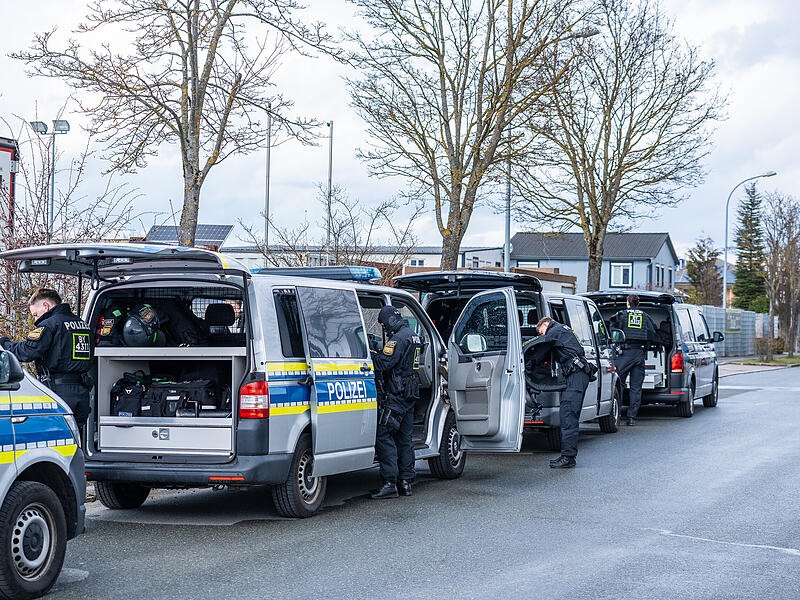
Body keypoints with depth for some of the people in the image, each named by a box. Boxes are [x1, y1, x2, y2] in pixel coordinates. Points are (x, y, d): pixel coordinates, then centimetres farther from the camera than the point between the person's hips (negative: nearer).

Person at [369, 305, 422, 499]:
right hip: (410, 395, 10)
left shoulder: (398, 339, -15)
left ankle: (390, 483, -14)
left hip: (396, 395, -10)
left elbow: (384, 363, -23)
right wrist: (377, 354, 10)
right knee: (404, 437, 13)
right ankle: (406, 482, 16)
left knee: (384, 436, -9)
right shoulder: (413, 337, 16)